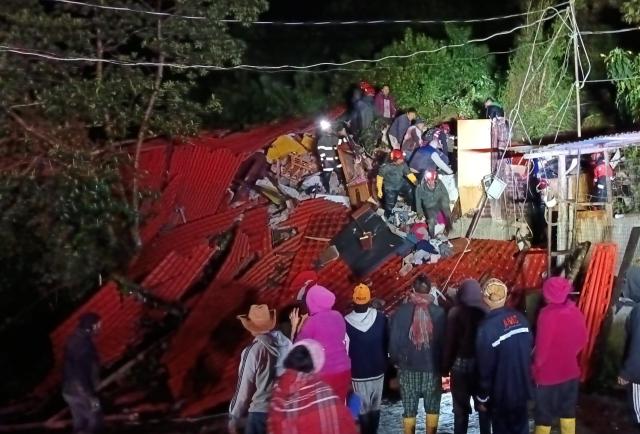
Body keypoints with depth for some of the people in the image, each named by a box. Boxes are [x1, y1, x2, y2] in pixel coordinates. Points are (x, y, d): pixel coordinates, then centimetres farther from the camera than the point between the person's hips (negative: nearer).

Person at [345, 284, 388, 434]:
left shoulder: (346, 322, -17)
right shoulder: (381, 318, -12)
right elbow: (387, 343, 0)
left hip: (358, 374, -2)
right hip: (378, 371, 2)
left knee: (363, 410, 9)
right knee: (375, 408, 17)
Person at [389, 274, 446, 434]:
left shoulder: (401, 311, -9)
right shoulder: (439, 312, -9)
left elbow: (394, 340, -5)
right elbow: (444, 340, -5)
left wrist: (396, 360, 10)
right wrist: (443, 364, 7)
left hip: (408, 367, 0)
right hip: (432, 367, 0)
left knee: (409, 408, 9)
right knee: (432, 407, 13)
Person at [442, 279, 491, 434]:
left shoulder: (455, 312, -11)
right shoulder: (485, 311, -4)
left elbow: (450, 341, -11)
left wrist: (446, 366, -4)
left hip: (461, 363, -3)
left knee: (461, 408, 5)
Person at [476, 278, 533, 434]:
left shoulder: (487, 327, -22)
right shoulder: (520, 318, -4)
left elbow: (485, 367, -18)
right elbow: (530, 347, 6)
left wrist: (482, 397, -7)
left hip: (501, 394, -5)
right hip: (522, 388, 5)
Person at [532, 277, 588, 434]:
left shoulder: (547, 314, -23)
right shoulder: (576, 312, -5)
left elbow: (542, 346, -18)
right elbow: (582, 340, 6)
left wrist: (536, 366, -3)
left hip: (548, 373, -5)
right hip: (570, 370, 5)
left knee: (544, 413, 9)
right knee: (568, 410, 20)